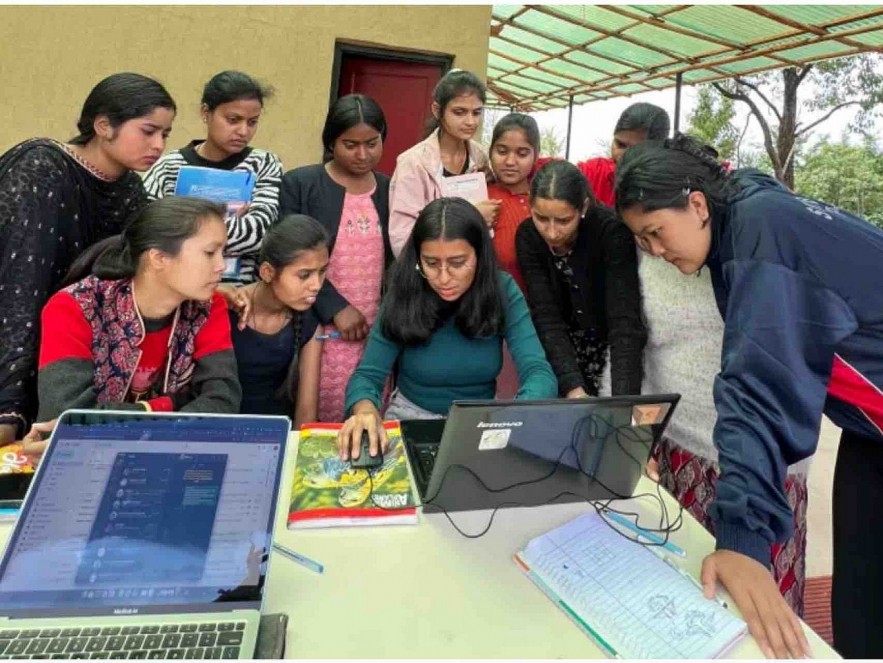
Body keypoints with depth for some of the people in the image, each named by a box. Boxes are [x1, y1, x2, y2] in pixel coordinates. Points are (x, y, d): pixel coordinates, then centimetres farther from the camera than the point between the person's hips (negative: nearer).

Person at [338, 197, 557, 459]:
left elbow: (539, 371, -20)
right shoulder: (404, 296, -14)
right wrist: (365, 409, -39)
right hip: (412, 417, 0)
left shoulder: (503, 291, -12)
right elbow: (368, 374, -14)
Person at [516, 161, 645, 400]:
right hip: (565, 351, 3)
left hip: (616, 349, -2)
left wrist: (624, 400, -45)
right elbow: (546, 318, -21)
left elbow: (625, 321, -32)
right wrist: (573, 388, -34)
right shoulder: (527, 236, -14)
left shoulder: (611, 231, -23)